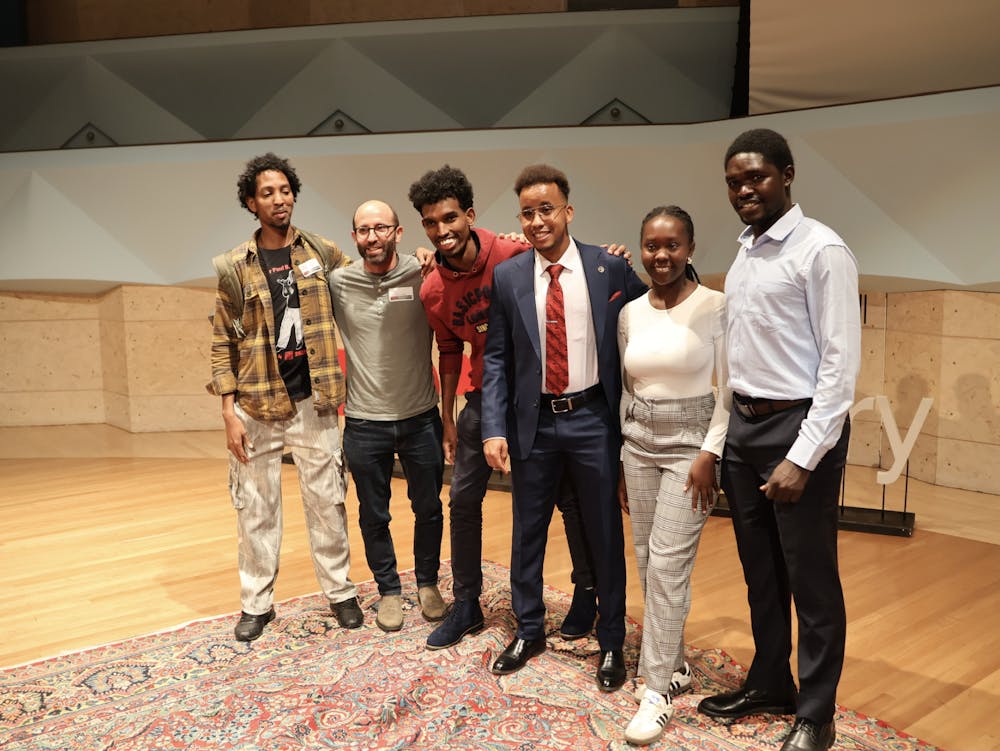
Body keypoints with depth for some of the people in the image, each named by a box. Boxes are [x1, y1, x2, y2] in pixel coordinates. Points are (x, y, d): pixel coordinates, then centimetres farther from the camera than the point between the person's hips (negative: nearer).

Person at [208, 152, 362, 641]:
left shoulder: (323, 253, 3)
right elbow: (223, 343, 1)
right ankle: (256, 603, 24)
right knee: (256, 508, 8)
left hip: (313, 403, 1)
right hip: (256, 407, 0)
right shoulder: (236, 266, 0)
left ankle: (340, 592, 24)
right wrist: (229, 412, -6)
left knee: (327, 501, 8)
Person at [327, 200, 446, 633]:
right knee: (373, 515, 14)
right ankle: (388, 589, 35)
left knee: (428, 508, 16)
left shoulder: (422, 276, -8)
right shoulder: (337, 283, -4)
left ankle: (427, 582, 38)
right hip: (364, 422, 1)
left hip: (421, 417, 0)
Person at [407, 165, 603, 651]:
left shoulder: (515, 255, -18)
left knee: (567, 496, 6)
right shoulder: (433, 292, -4)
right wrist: (448, 418, 12)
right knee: (462, 499, 6)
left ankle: (586, 593, 28)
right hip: (484, 396, 4)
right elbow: (450, 350, 9)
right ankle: (466, 605, 24)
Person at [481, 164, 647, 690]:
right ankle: (528, 631, 35)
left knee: (605, 536, 9)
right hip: (533, 422, 2)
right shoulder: (507, 276, 0)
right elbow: (496, 358, 1)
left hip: (593, 418, -1)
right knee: (527, 533, 14)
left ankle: (611, 642, 28)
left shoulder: (611, 269, -5)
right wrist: (494, 429, -7)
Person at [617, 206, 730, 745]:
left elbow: (728, 390, -7)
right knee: (648, 564, 10)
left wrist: (710, 453, -14)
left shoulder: (715, 307, -8)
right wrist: (623, 460, 12)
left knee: (668, 565, -8)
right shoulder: (630, 313, 6)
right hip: (639, 446, 5)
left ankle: (656, 689, 2)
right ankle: (674, 665, 27)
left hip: (691, 445, -5)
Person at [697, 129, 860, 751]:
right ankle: (770, 683, 38)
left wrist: (803, 457, -19)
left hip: (799, 427, -7)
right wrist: (730, 430, 8)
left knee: (811, 580, 5)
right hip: (744, 425, 8)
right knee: (760, 572, 19)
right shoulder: (745, 252, 11)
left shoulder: (822, 251, -12)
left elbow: (841, 363, -16)